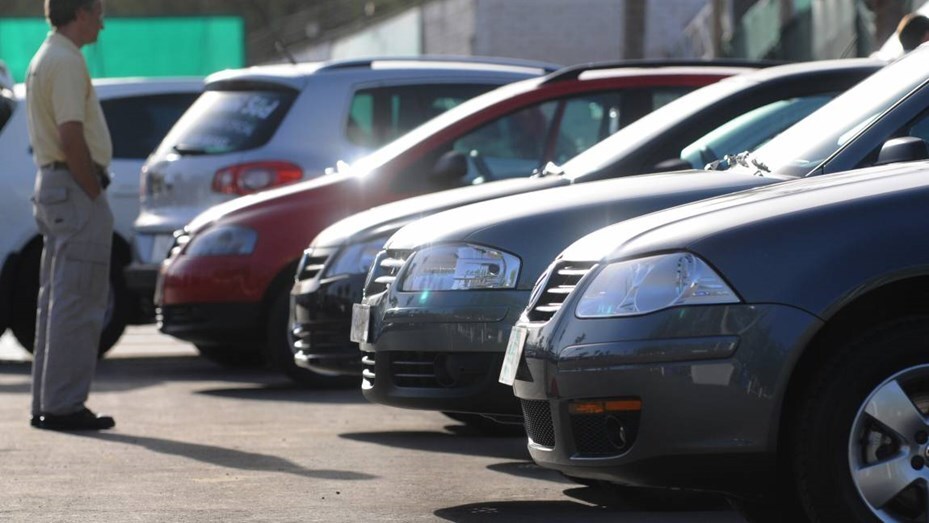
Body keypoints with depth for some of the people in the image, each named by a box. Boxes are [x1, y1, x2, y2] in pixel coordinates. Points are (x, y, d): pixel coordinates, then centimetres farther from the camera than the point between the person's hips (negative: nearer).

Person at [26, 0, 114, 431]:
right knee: (78, 303, -8)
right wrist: (94, 192, -16)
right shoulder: (66, 61, -15)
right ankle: (64, 406, -8)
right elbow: (71, 136, -22)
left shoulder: (44, 59, 17)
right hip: (75, 187, -11)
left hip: (51, 185, 11)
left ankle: (46, 404, 16)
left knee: (57, 301, 13)